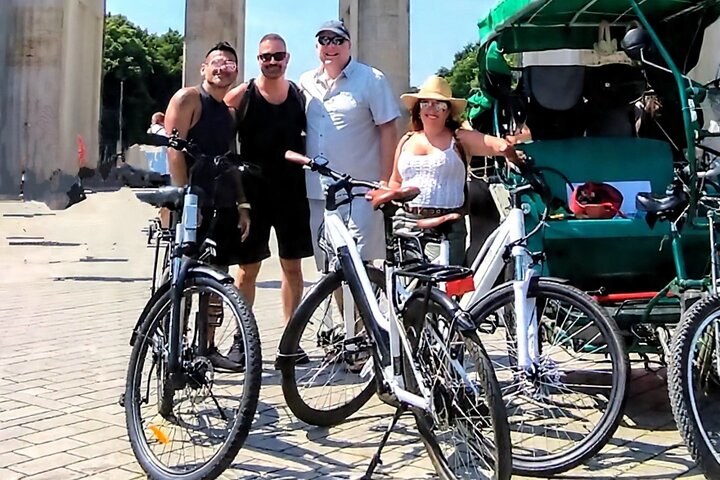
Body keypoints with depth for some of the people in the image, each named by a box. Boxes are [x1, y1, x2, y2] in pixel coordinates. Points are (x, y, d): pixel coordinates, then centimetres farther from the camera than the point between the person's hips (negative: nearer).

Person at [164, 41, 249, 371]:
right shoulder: (188, 99, -3)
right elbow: (174, 150, -12)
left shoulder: (229, 112, 19)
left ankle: (207, 347, 18)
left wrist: (242, 205, 14)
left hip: (223, 206, 7)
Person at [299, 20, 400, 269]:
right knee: (326, 266, 12)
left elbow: (388, 131, -4)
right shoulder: (306, 82, 12)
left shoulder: (372, 79, -1)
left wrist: (385, 183, -9)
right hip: (318, 191, 5)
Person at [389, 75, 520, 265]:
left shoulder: (460, 139, 5)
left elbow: (494, 144, -10)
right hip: (407, 223, 3)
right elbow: (396, 181, 26)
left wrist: (506, 148, -32)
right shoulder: (407, 141, 17)